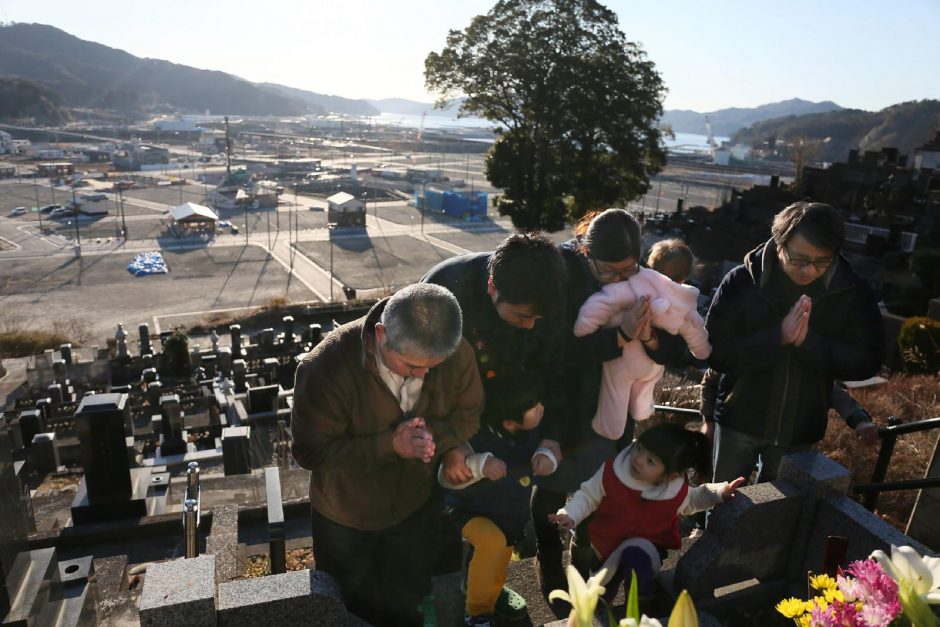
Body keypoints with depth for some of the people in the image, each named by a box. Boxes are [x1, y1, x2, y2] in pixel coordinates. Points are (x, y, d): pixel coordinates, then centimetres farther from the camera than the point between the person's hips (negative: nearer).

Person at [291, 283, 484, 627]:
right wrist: (390, 444, -37)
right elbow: (310, 450, -26)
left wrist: (440, 440, -29)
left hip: (416, 505, 2)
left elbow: (469, 412, -6)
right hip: (345, 515, -2)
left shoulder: (456, 354, -24)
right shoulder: (327, 367, -35)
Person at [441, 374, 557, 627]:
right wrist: (480, 464, -57)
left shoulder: (531, 429, -21)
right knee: (492, 541, -31)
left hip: (509, 511, 7)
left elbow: (548, 443, -2)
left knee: (503, 551, 21)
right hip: (468, 509, -6)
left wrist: (545, 457, -26)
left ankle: (492, 595, 54)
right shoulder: (475, 437, -37)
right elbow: (446, 478, -39)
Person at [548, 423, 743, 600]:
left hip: (645, 548, -2)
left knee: (636, 558, -39)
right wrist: (570, 514, -25)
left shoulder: (677, 492, -21)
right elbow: (589, 494, -9)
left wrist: (719, 492, -12)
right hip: (604, 545, 2)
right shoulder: (612, 471, -25)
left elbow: (691, 501, 5)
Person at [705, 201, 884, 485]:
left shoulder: (853, 291, -9)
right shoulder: (742, 280, -15)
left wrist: (808, 341, -24)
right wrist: (777, 338, -30)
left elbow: (867, 361, -9)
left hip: (800, 429, 1)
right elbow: (716, 352, -17)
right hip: (740, 419, -1)